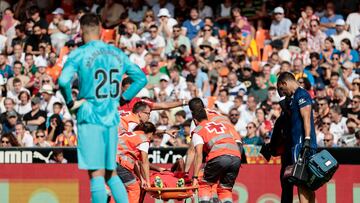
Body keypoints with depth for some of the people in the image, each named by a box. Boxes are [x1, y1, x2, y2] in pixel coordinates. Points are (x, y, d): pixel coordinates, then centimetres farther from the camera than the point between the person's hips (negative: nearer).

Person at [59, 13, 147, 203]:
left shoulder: (79, 54, -6)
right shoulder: (117, 53, 10)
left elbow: (63, 81, -21)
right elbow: (141, 78, 14)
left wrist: (70, 103, -7)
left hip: (89, 117, -5)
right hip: (112, 118, 5)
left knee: (96, 173, -5)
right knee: (111, 173, 15)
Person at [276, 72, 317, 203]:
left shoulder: (301, 95, -8)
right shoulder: (295, 97, 22)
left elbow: (306, 118, -17)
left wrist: (307, 139, -24)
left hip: (301, 143, -10)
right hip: (298, 144, 10)